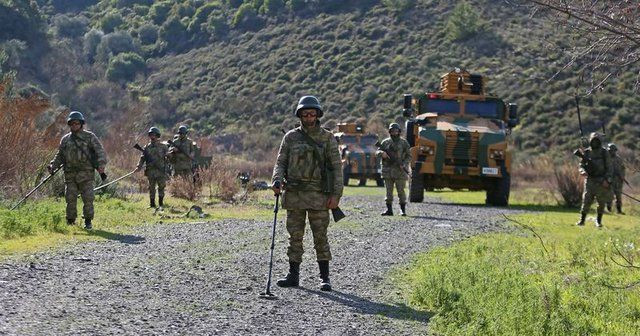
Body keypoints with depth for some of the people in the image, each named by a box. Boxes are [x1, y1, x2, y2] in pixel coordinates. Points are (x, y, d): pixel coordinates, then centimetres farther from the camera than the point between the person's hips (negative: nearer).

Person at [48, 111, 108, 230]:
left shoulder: (89, 137, 4)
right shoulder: (65, 139, 14)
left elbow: (100, 151, -2)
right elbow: (60, 156, 18)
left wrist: (101, 165, -18)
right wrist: (52, 166, 2)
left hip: (86, 174, -3)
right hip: (70, 174, 3)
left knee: (88, 198, -6)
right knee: (70, 198, -1)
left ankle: (88, 222, 4)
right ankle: (70, 222, 11)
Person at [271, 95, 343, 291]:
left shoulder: (327, 138, 3)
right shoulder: (291, 137, 9)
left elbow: (336, 167, 2)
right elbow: (281, 163, 9)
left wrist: (336, 194, -6)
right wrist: (277, 181, -11)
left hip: (318, 196, -2)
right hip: (294, 194, 2)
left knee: (321, 237, -1)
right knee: (295, 237, 5)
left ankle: (324, 277, 5)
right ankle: (293, 275, 11)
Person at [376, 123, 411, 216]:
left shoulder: (404, 143, 3)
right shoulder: (385, 142, 9)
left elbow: (409, 156, 3)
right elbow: (377, 152, 7)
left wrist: (403, 165, -13)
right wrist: (382, 153, -16)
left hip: (399, 171, -3)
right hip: (388, 171, 3)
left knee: (401, 191, -4)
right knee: (389, 191, 5)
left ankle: (403, 210, 1)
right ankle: (389, 210, 10)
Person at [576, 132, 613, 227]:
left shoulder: (604, 153, -1)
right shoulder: (586, 153, 4)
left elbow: (610, 168, -1)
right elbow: (581, 165, 9)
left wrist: (607, 180, -12)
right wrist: (583, 171, -15)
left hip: (602, 181, -1)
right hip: (590, 180, 1)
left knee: (601, 203, 2)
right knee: (586, 201, -3)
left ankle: (599, 221, 15)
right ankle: (582, 220, 4)